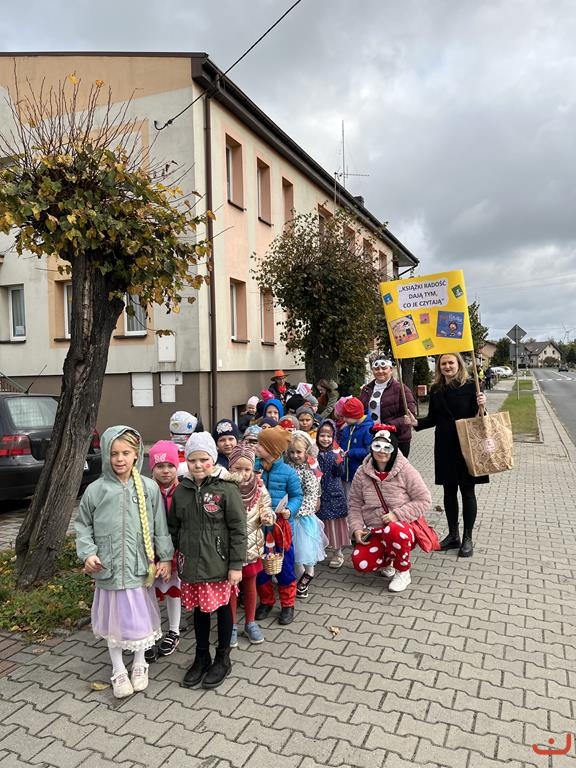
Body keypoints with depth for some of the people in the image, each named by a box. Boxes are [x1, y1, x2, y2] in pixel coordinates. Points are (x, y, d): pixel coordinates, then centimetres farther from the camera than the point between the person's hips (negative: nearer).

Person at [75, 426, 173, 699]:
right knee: (113, 619, 13)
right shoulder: (95, 490, -6)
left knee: (140, 617, 13)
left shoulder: (149, 488, -7)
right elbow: (83, 525, 5)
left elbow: (160, 526, 0)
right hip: (108, 568, 0)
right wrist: (88, 553, -7)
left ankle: (139, 664, 38)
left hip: (140, 567, 0)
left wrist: (166, 557, 1)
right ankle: (118, 671, 34)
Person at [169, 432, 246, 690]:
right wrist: (176, 555, 10)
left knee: (222, 608, 11)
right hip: (191, 564, 4)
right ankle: (202, 657, 36)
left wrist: (236, 565, -12)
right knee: (199, 609, 17)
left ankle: (223, 659, 31)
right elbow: (173, 527, 12)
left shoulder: (227, 490, -12)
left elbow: (238, 530, -11)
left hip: (218, 564, -4)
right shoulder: (180, 492, 2)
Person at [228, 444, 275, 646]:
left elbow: (266, 508, 3)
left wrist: (267, 516, -18)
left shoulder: (258, 487, -8)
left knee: (250, 583, 18)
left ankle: (250, 623, 37)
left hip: (252, 544, 3)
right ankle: (232, 626, 32)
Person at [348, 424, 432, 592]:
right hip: (374, 531, 3)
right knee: (360, 563, -21)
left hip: (403, 529, -3)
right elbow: (354, 505, 3)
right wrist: (356, 529, -13)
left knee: (392, 531, -39)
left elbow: (424, 500, -11)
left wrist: (397, 514, -20)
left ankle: (403, 572, -7)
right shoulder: (362, 473, -3)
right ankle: (387, 560, 17)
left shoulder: (405, 471, -12)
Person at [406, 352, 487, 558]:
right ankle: (453, 535, 26)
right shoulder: (436, 390, 7)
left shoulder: (470, 386, -6)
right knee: (449, 491, 12)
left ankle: (467, 538, 17)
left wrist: (481, 406, -25)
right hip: (444, 446, 4)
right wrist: (417, 422, -4)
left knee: (467, 491, 5)